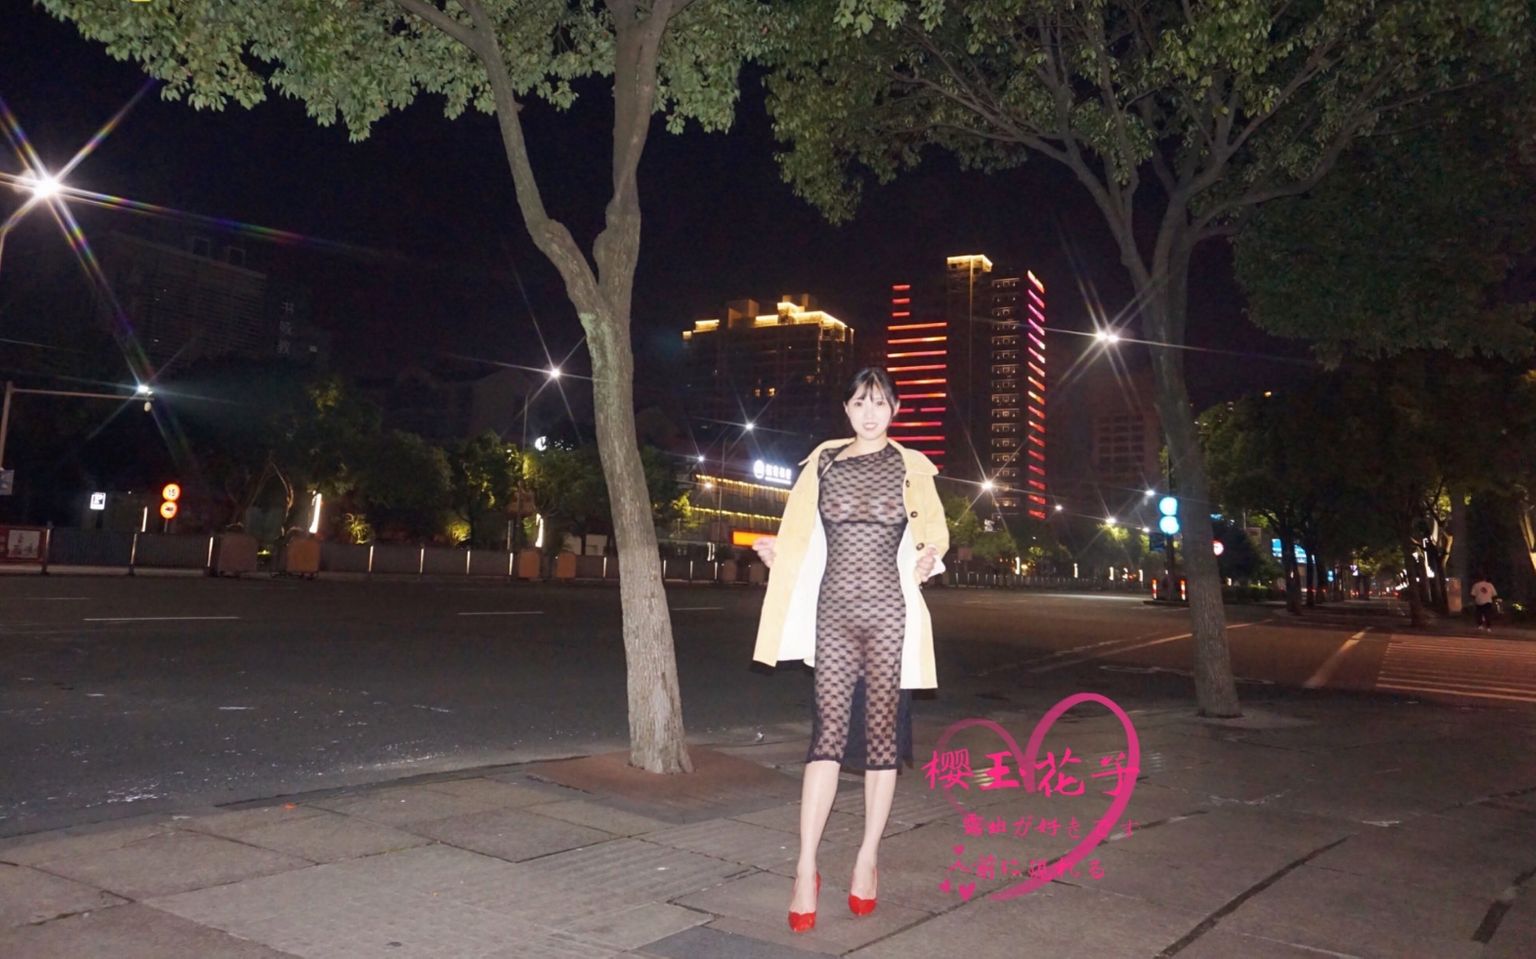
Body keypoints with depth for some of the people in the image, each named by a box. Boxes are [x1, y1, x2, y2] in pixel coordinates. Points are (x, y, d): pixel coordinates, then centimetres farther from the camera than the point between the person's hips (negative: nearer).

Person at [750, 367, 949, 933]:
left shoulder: (909, 466, 8)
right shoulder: (823, 462, 11)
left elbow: (933, 526, 8)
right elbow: (802, 533, 14)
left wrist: (929, 556, -12)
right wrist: (777, 553, -4)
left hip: (887, 609, 0)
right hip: (834, 608, 0)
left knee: (881, 732, 4)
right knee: (829, 730, -6)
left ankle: (868, 859, 16)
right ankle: (806, 869, -3)